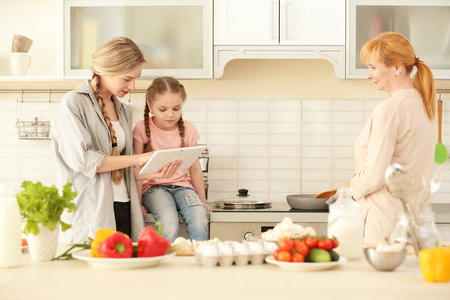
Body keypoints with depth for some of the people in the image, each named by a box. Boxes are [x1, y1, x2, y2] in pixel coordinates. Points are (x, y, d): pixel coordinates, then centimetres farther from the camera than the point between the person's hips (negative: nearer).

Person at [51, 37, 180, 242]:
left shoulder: (123, 111, 19)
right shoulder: (74, 103, -3)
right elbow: (82, 160, -14)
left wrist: (153, 172, 1)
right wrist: (137, 159, -12)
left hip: (122, 209, 6)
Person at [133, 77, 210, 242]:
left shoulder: (188, 129, 4)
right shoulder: (142, 129, -4)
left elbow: (195, 168, 10)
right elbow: (137, 169, -2)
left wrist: (203, 200, 8)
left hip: (182, 185, 3)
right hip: (154, 187, -2)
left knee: (200, 221, -29)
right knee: (169, 224, -33)